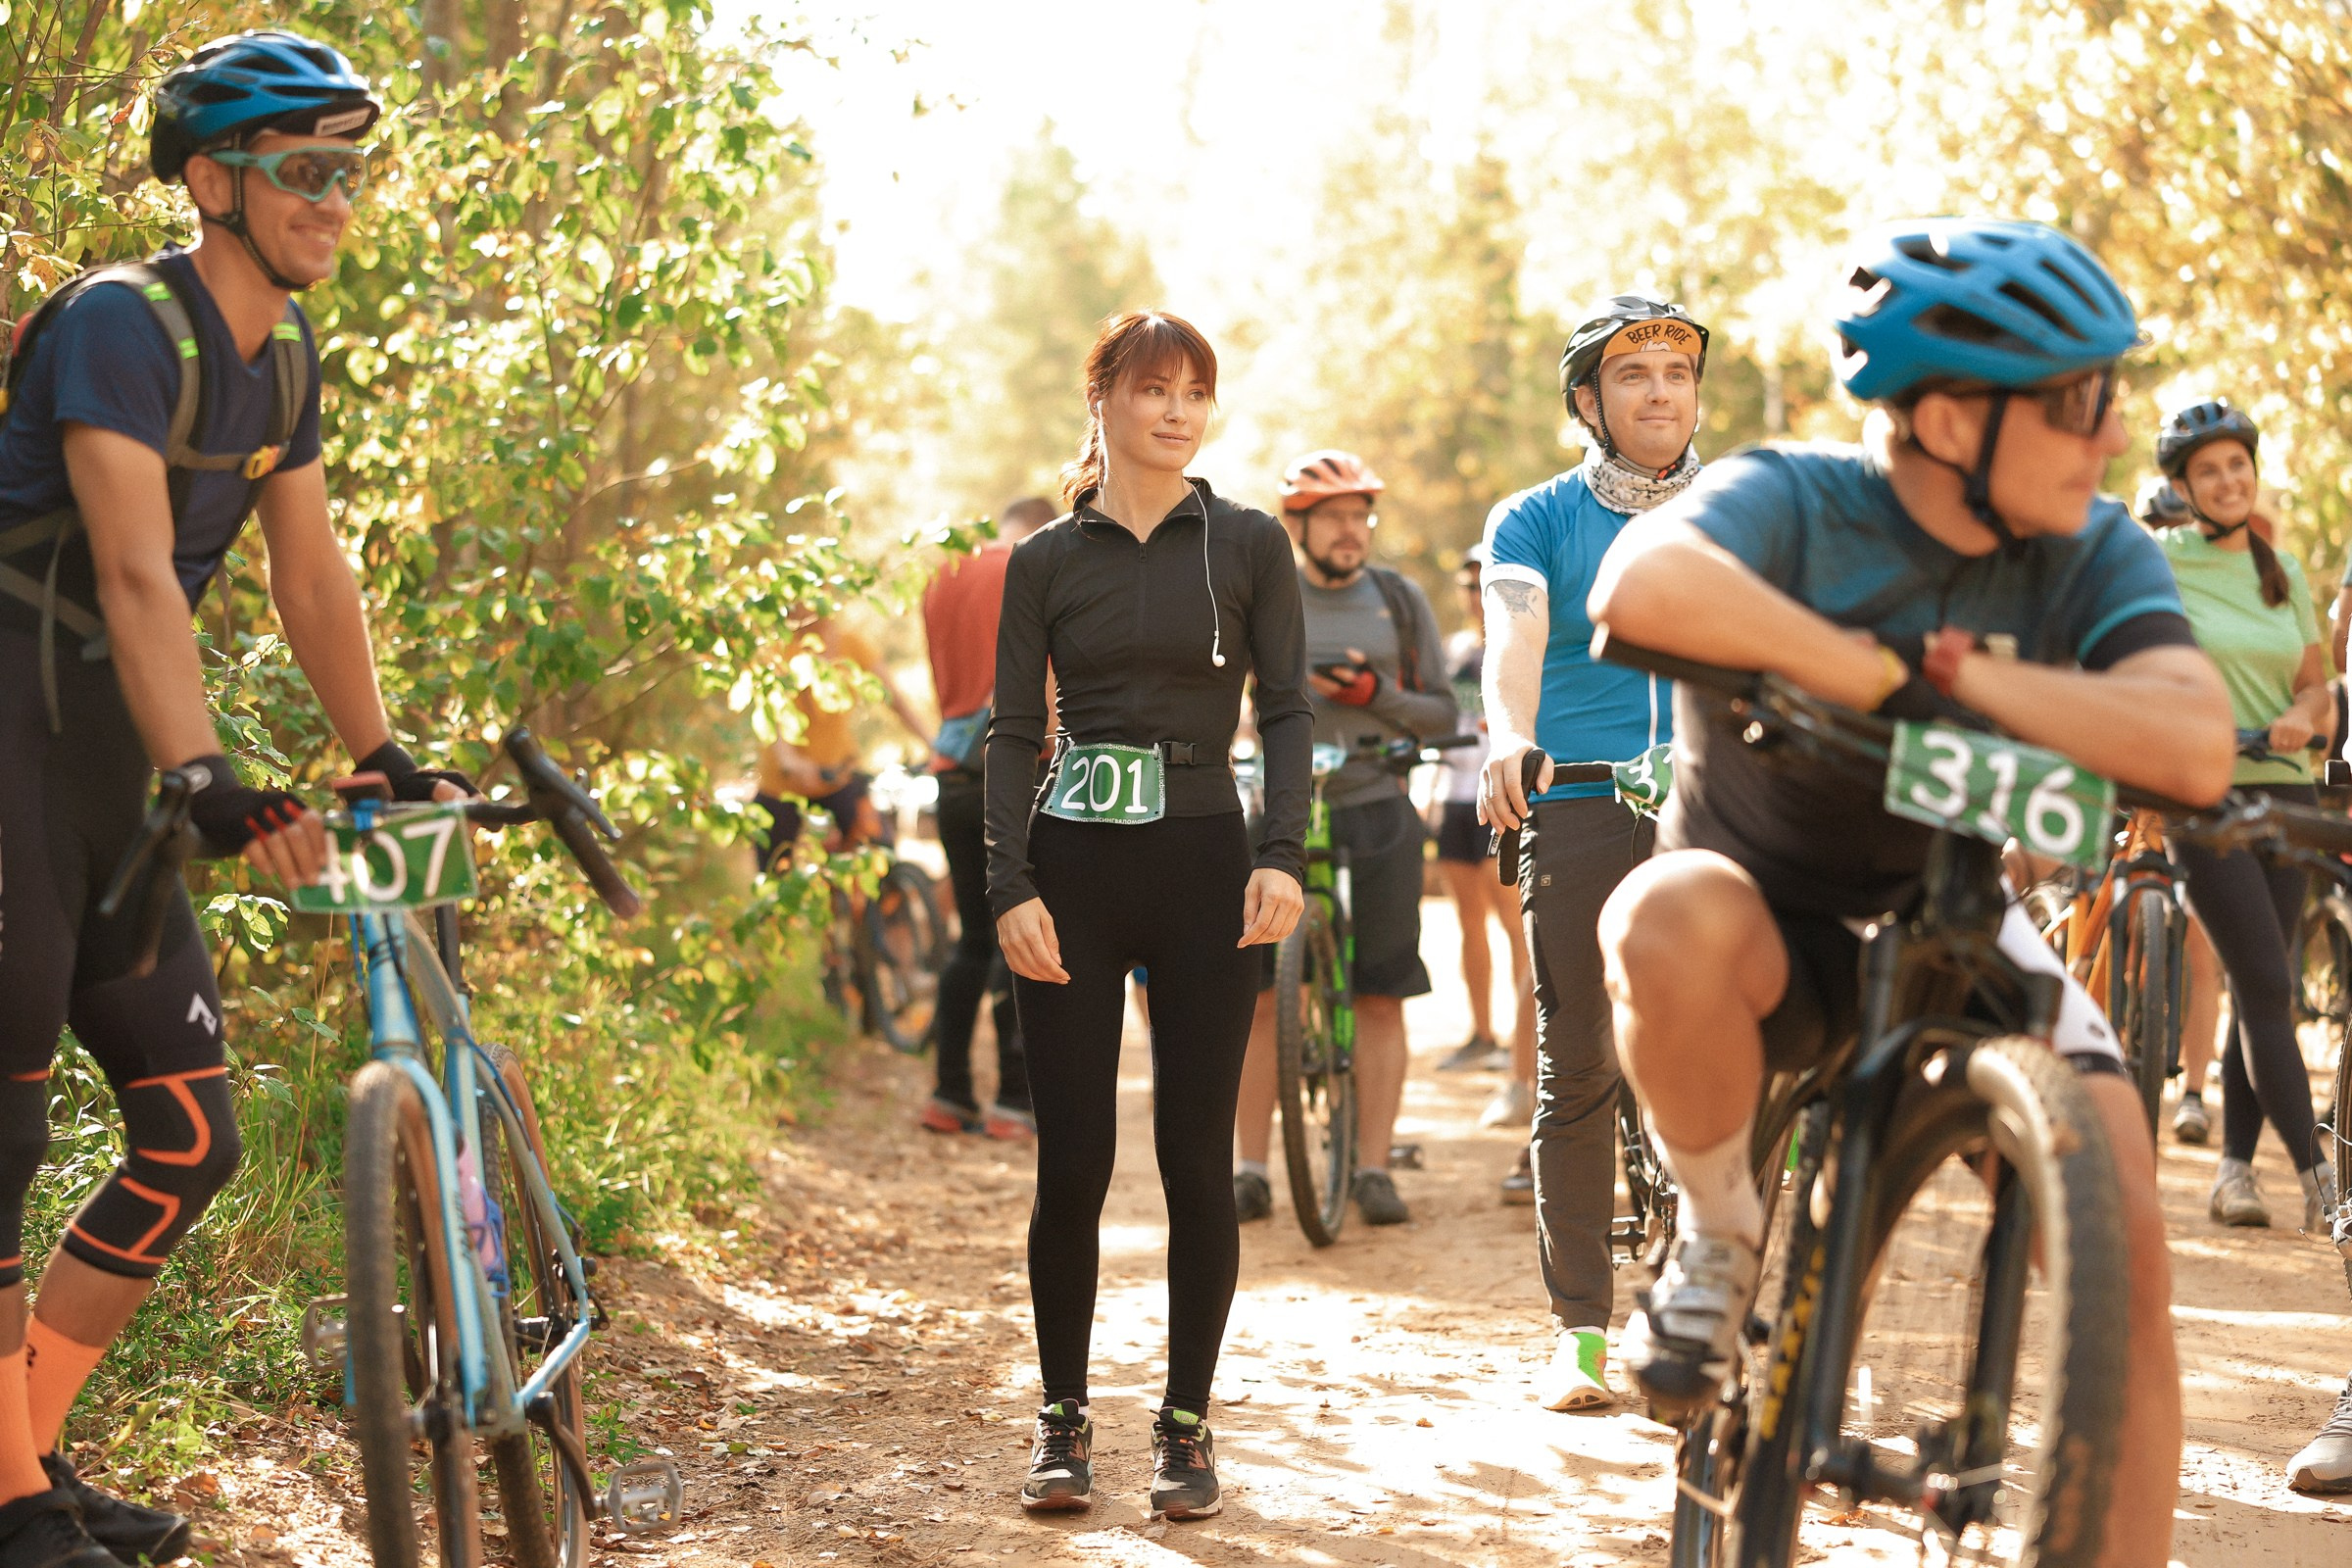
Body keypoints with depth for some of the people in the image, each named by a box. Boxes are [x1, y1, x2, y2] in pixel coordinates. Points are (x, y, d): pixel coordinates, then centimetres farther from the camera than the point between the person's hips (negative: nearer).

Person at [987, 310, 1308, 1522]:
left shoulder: (1248, 546, 5)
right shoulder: (1046, 560, 6)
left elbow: (1288, 710, 1)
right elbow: (1013, 731, 4)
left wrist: (1284, 853, -13)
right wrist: (1011, 886, -8)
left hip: (1202, 865, 0)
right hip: (1073, 868, 0)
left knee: (1197, 1159, 2)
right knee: (1072, 1161, 1)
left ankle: (1185, 1423, 13)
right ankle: (1062, 1419, 15)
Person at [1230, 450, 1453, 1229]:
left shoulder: (1400, 600, 9)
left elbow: (1442, 712, 7)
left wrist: (1376, 694, -11)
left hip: (1377, 808, 0)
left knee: (1380, 996, -3)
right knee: (1256, 992, -5)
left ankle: (1374, 1170, 3)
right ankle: (1249, 1171, 2)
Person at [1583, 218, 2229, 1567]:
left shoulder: (2096, 553, -12)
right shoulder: (1791, 503, -22)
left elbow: (2196, 747, -31)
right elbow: (1646, 586, -46)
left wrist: (1953, 667, -32)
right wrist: (1886, 677, -40)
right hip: (1775, 918, -3)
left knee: (2122, 1226, -17)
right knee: (1672, 920, -38)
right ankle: (1722, 1234, -12)